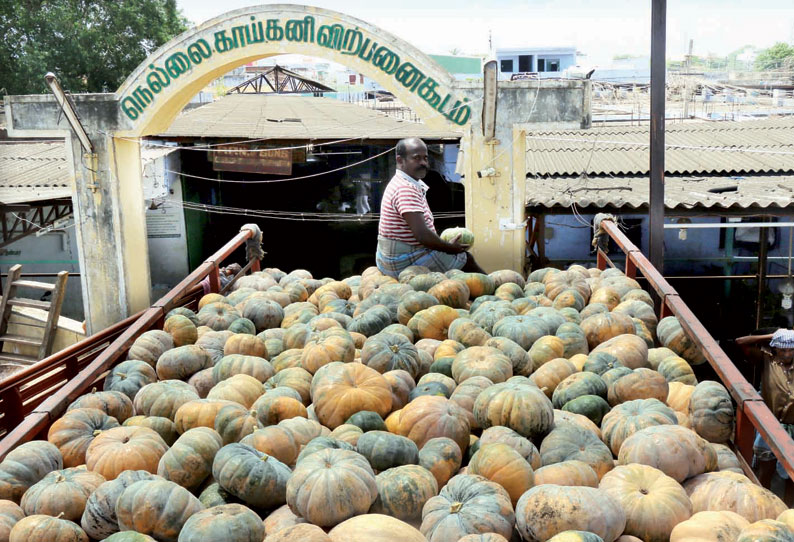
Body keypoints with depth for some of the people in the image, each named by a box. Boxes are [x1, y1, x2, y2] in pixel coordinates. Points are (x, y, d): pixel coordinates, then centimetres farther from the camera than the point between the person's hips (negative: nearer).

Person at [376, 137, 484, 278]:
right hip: (404, 263, -11)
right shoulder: (406, 189, -22)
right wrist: (451, 248, -13)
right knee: (466, 258, 1)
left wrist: (447, 244, 6)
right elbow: (422, 235, -28)